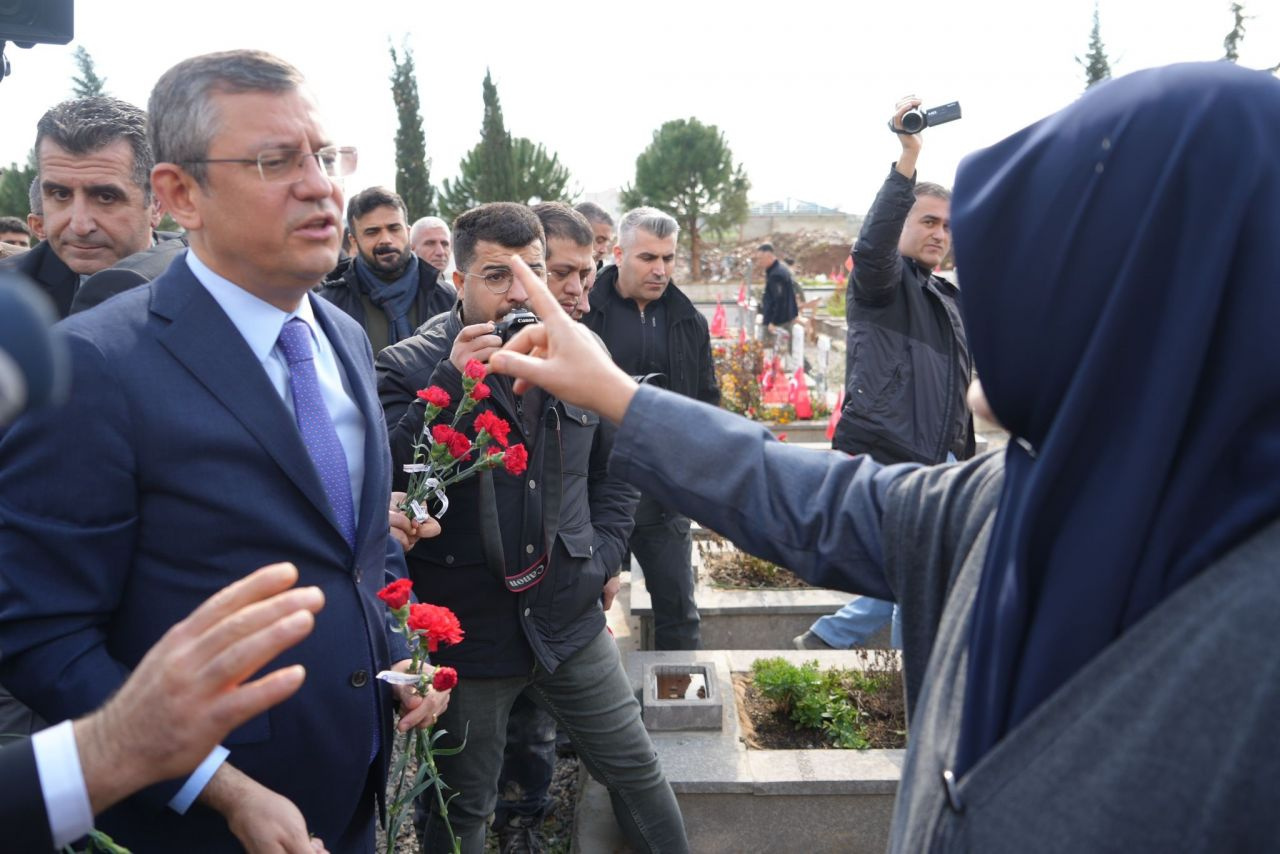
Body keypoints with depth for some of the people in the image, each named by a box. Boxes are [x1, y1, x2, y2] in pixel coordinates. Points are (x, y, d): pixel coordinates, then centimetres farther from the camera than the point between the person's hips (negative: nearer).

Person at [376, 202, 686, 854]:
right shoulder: (409, 367, -10)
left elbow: (614, 464, 16)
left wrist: (607, 551, 7)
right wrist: (452, 382, -31)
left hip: (569, 618, 3)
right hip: (464, 629, -2)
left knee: (635, 769, 17)